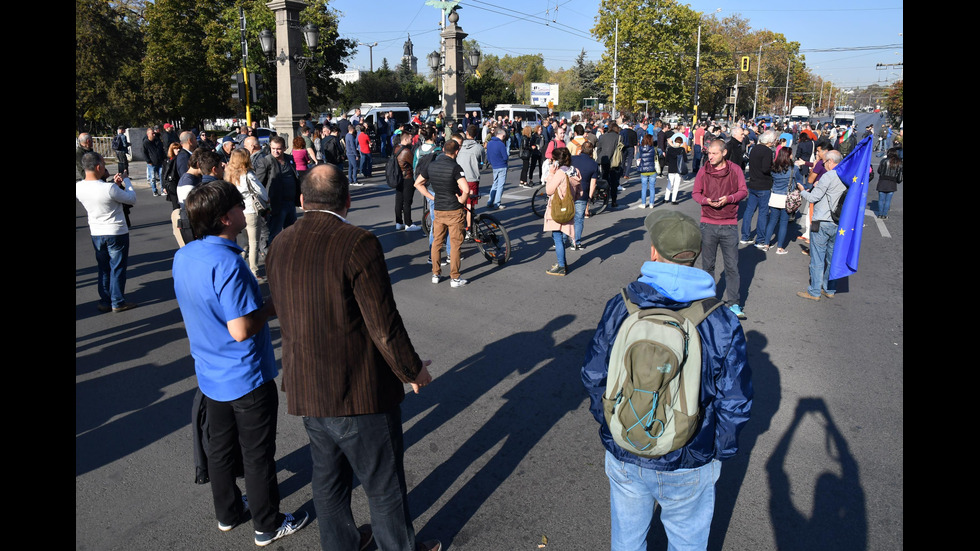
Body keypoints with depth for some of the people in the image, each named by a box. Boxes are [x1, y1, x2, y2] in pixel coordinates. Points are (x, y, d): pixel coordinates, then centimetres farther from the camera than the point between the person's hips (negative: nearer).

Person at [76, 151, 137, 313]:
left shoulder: (78, 187, -6)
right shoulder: (110, 188, -26)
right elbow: (132, 199, -12)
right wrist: (125, 180, 0)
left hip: (96, 234, 6)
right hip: (117, 233, -6)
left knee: (103, 268, 18)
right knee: (117, 268, 8)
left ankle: (104, 301, 25)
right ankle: (118, 302, 15)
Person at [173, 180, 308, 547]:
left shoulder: (183, 256, -1)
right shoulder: (227, 263, -28)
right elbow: (241, 330, -29)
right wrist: (272, 307, -13)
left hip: (210, 375, 8)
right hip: (246, 378, -8)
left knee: (221, 446, 22)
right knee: (258, 454, 9)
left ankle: (227, 512, 41)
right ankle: (267, 526, 25)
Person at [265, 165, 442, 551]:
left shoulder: (279, 245, 1)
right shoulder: (358, 244, -20)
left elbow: (285, 315, 11)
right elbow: (385, 326, -20)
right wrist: (412, 370, -5)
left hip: (304, 390, 7)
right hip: (359, 390, -7)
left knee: (328, 476, 24)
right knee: (384, 483, 14)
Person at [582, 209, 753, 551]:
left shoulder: (619, 309, -14)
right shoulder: (721, 324, -17)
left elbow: (594, 378, -3)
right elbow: (735, 403, -9)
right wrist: (720, 451, 8)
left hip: (623, 458, 1)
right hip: (689, 467, -1)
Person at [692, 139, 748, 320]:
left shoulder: (735, 170, 1)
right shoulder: (703, 171, 2)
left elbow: (743, 191, 3)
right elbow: (695, 193, 7)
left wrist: (729, 198, -16)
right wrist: (706, 200, -14)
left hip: (729, 225, -1)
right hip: (708, 225, 1)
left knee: (732, 266, 1)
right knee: (707, 264, 10)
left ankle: (733, 304, 9)